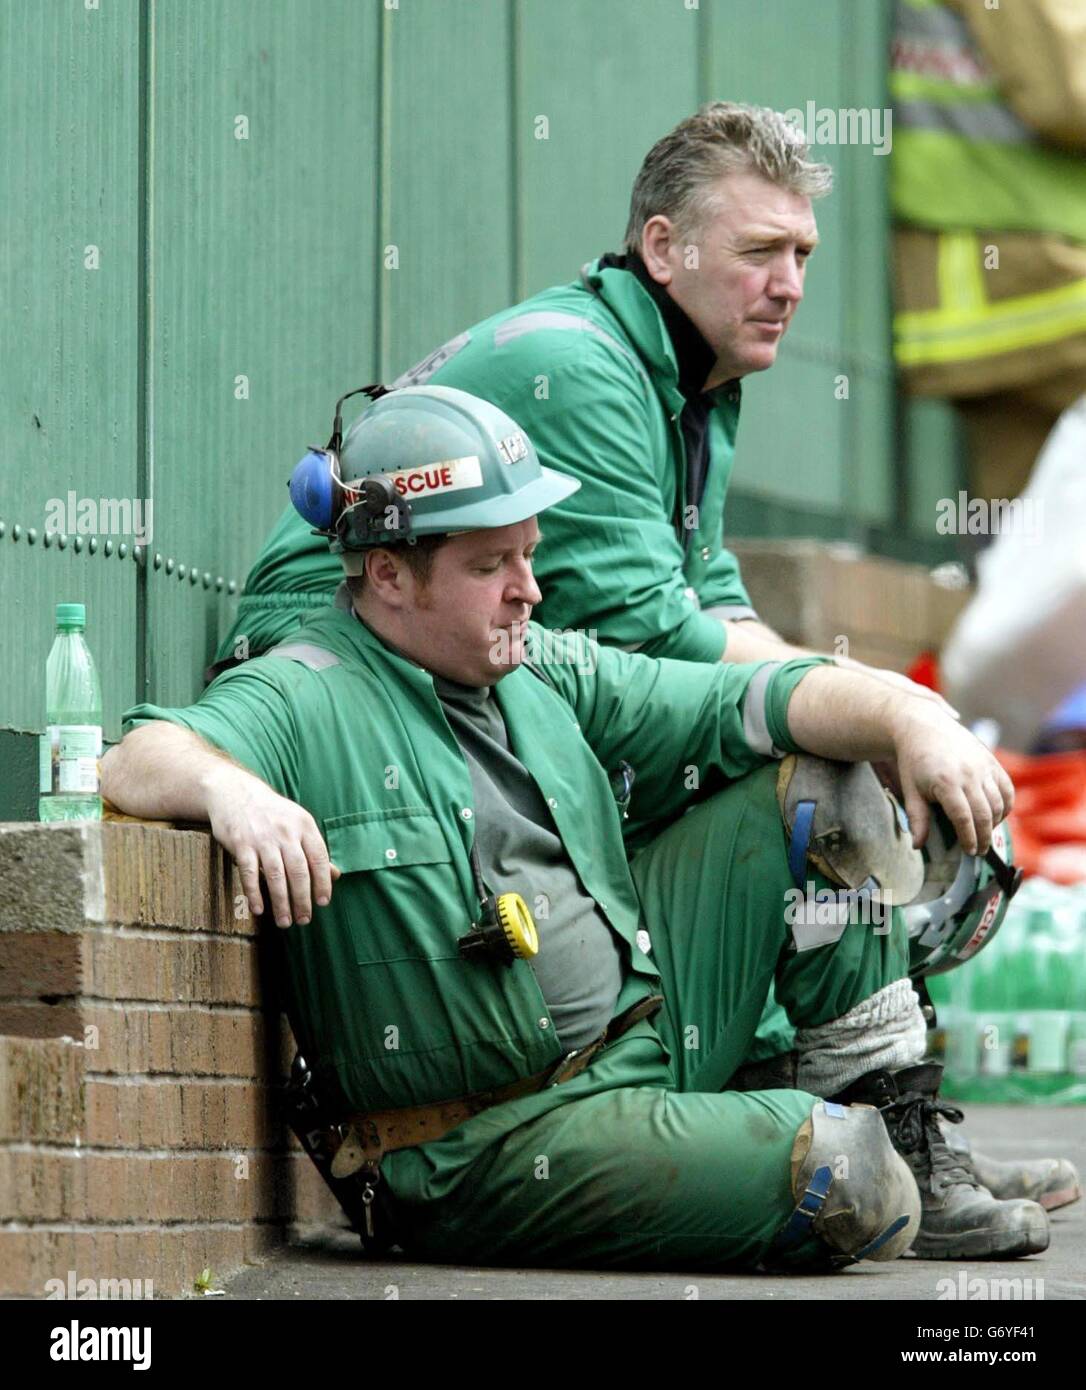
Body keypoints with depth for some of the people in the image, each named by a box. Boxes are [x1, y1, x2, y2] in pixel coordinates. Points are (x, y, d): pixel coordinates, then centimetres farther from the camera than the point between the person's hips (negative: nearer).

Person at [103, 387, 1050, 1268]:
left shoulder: (544, 673, 12)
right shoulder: (304, 701, -10)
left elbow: (745, 703, 10)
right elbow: (137, 762, -26)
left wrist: (911, 721, -7)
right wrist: (226, 786, -49)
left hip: (652, 1034, 8)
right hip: (495, 1147, -8)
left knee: (812, 775, 8)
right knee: (851, 1185, -28)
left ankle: (896, 1122, 8)